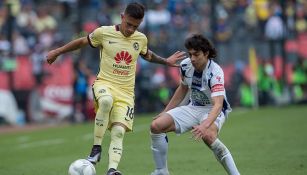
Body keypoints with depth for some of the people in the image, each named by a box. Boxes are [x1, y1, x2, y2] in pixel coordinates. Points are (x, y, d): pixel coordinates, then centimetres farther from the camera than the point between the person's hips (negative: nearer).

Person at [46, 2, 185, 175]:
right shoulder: (104, 33, -5)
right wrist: (58, 51, 17)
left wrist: (166, 61, 25)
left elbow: (147, 54, 30)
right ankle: (96, 148, -27)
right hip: (105, 83, -3)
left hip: (126, 92, 3)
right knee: (106, 101, -39)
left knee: (119, 131, -17)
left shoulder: (141, 39, 6)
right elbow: (82, 42, 12)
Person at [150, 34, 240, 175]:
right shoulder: (185, 66, -8)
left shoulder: (215, 72, -27)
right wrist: (165, 112, 16)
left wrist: (205, 125, -55)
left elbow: (218, 104, -38)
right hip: (193, 107, 7)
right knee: (156, 125, -10)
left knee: (207, 135, -40)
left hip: (212, 110, -7)